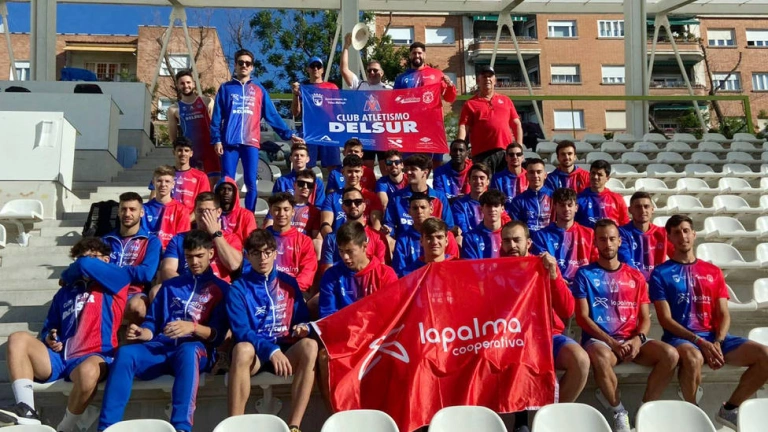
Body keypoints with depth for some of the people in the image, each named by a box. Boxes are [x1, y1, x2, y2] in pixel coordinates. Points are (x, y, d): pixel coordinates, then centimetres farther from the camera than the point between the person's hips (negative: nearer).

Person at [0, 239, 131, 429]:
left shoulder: (116, 279, 9)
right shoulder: (65, 292, 25)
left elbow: (85, 266, -7)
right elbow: (49, 329, 27)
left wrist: (68, 275, 16)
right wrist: (49, 339, 1)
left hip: (94, 357, -5)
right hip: (59, 359, 6)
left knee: (88, 370, -39)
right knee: (18, 339, -15)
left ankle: (66, 427, -13)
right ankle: (26, 412, -26)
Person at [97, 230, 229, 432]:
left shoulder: (221, 289, 12)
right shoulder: (170, 285, 26)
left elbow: (217, 335, 1)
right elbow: (153, 322, 17)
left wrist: (193, 327, -19)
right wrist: (143, 332, -7)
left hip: (197, 351, -3)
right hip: (161, 348, 4)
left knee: (187, 350, -40)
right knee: (125, 353, -28)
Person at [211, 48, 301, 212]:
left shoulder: (259, 90, 13)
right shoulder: (225, 88, 11)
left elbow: (272, 116, 8)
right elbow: (216, 117, 7)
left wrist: (289, 134, -1)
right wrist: (216, 139, -5)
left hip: (251, 143, 0)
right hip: (230, 142, 0)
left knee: (251, 183, -1)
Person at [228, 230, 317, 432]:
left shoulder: (289, 283, 10)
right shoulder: (238, 288, 1)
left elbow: (302, 319, 12)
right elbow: (241, 332, -10)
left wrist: (303, 328, -13)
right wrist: (271, 350, -25)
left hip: (286, 350, 2)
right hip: (254, 352, -2)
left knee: (309, 345, -31)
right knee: (242, 349, -37)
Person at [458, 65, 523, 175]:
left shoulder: (506, 100, 20)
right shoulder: (470, 104, 9)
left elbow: (516, 124, 18)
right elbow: (463, 128, -1)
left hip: (506, 152, 3)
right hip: (483, 153, -3)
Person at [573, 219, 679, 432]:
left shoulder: (636, 276, 15)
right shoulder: (585, 274, 3)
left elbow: (645, 318, 11)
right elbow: (582, 317, -4)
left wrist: (638, 339, -11)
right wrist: (611, 342, -16)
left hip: (632, 340, 4)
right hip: (599, 339, -4)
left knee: (670, 354, -23)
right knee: (601, 357, -39)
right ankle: (619, 412, -15)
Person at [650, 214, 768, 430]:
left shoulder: (713, 272, 16)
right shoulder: (661, 273, 3)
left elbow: (724, 315, 9)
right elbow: (665, 319, -5)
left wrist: (717, 342, -11)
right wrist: (699, 341, -17)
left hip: (714, 337, 5)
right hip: (680, 337, -5)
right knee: (693, 357, -40)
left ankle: (730, 408, 2)